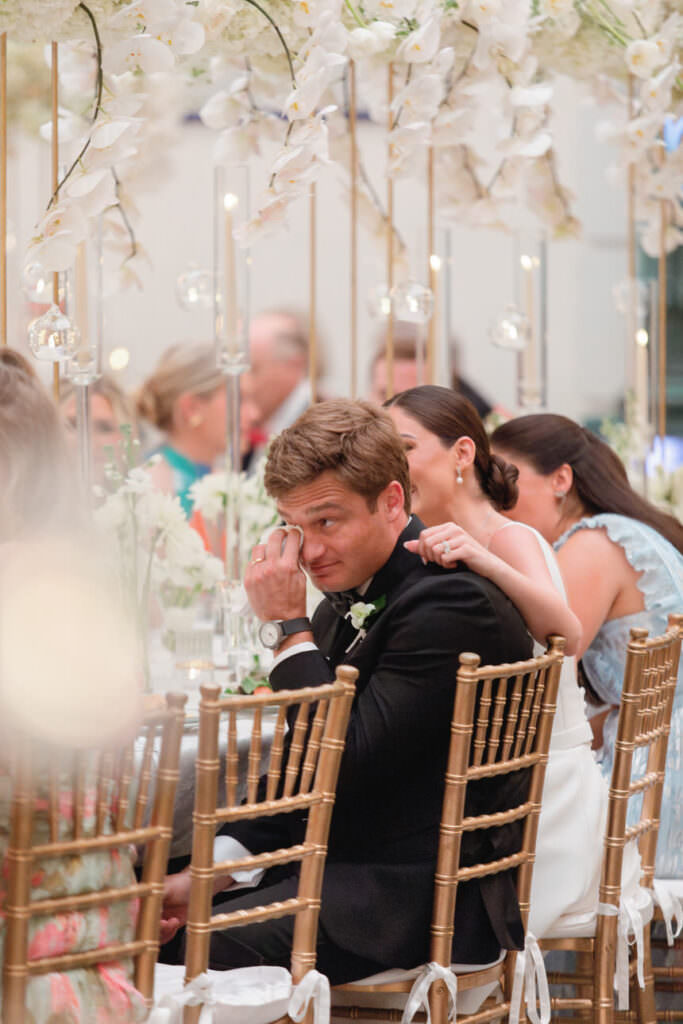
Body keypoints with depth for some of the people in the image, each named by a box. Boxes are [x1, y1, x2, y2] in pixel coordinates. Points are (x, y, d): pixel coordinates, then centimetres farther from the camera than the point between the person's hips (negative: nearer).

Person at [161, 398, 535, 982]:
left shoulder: (451, 601, -17)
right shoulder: (348, 598, 12)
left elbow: (346, 763, -21)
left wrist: (288, 624, -14)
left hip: (434, 895, -9)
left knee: (204, 945, -26)